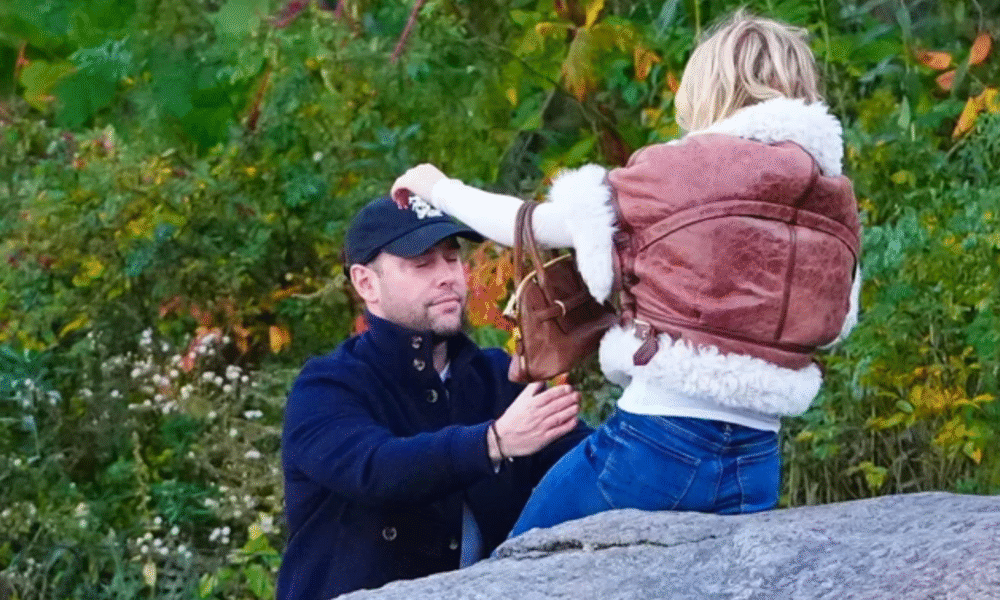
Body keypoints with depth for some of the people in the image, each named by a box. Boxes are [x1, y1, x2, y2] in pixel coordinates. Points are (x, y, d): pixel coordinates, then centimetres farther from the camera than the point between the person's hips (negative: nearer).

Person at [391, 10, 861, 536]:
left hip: (656, 442, -5)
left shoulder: (673, 174, -6)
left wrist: (437, 188, 23)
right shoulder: (836, 210, 6)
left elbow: (530, 225, 4)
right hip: (756, 465, 5)